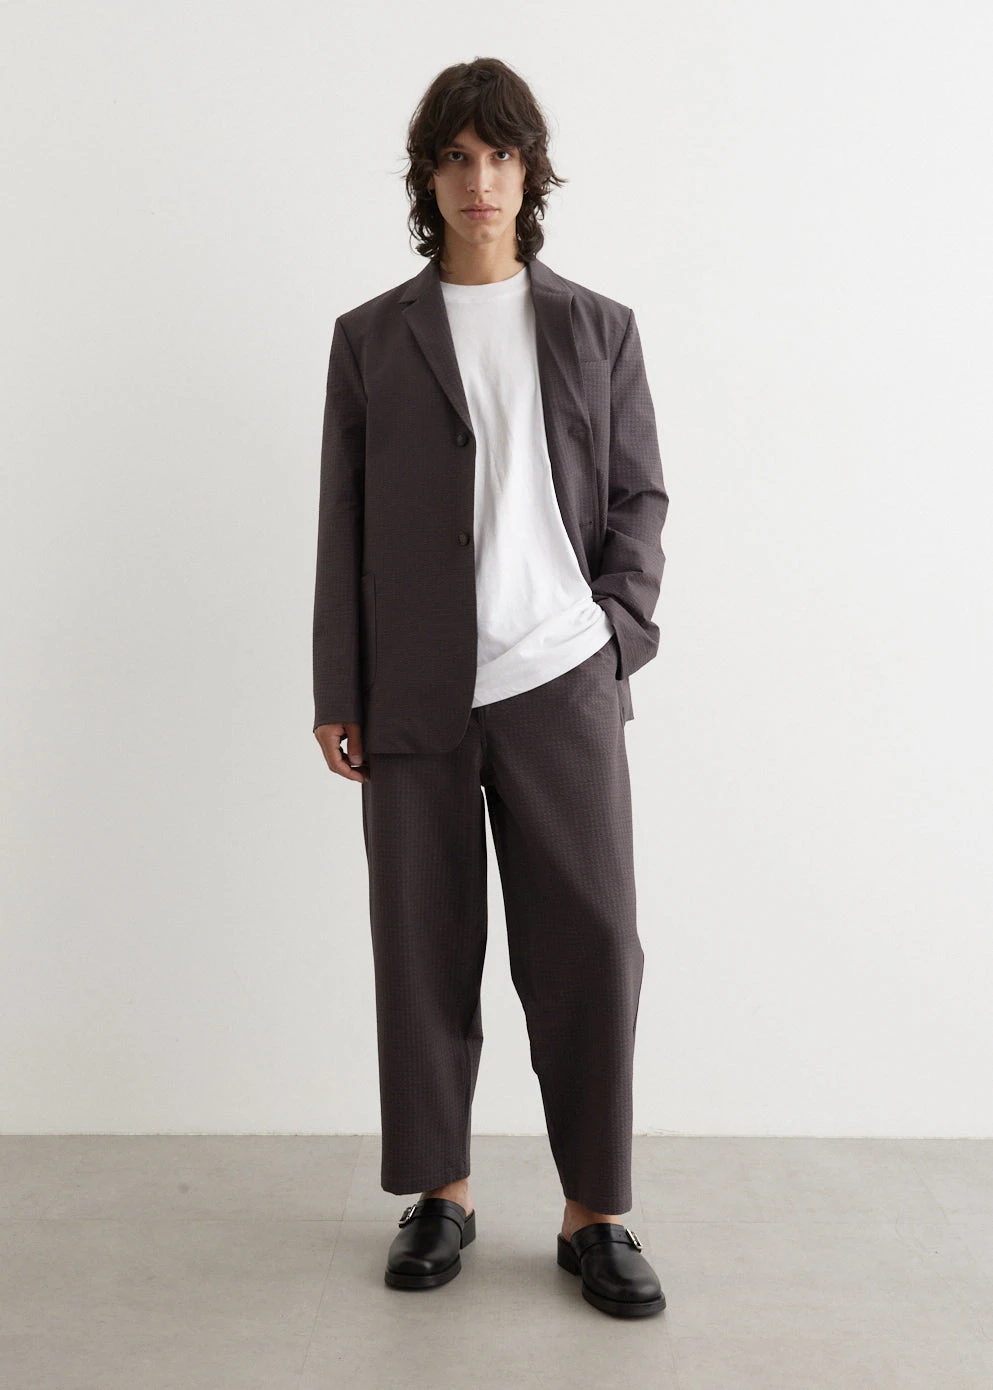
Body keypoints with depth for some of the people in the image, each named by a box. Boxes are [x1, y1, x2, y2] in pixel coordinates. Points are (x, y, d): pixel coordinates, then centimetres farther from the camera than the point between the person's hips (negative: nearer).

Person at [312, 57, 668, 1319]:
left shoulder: (598, 330, 11)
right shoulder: (372, 338, 9)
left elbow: (639, 495, 11)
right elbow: (344, 522, 7)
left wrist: (617, 624, -4)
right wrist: (338, 692, 3)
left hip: (560, 687, 0)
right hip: (416, 696, 0)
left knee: (590, 944, -2)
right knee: (425, 950, 6)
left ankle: (594, 1214, 12)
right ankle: (437, 1193, 22)